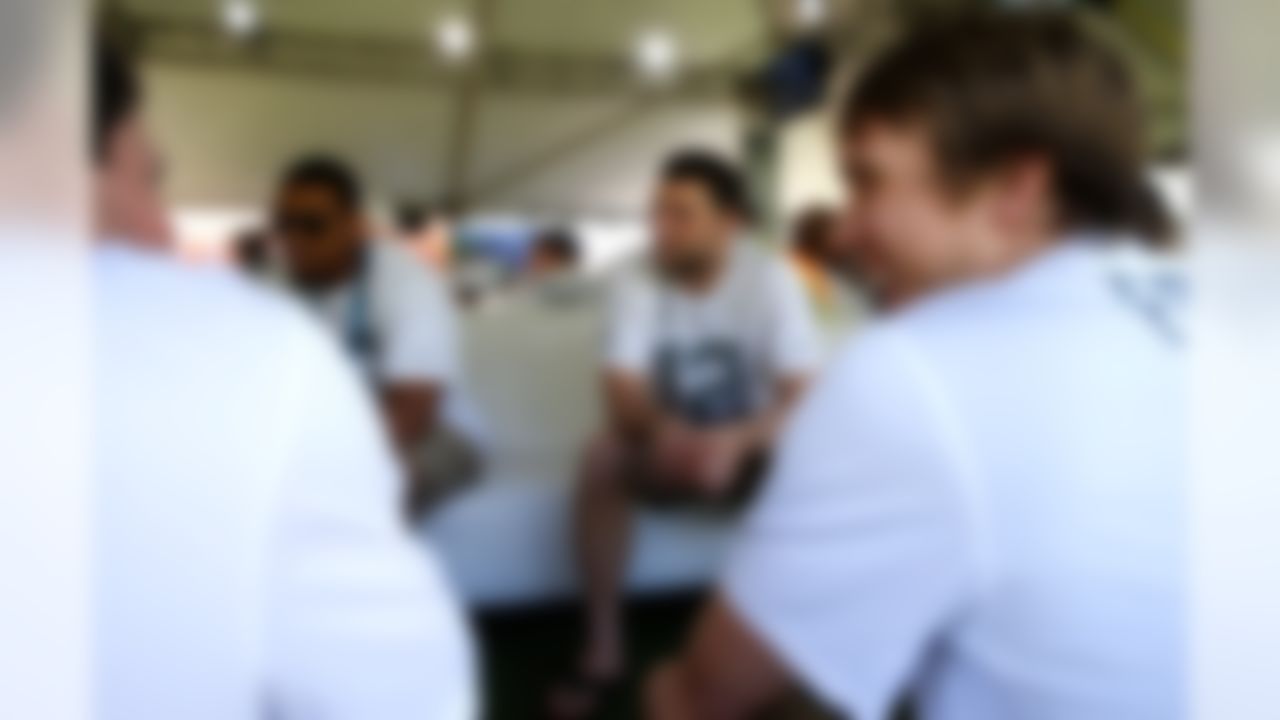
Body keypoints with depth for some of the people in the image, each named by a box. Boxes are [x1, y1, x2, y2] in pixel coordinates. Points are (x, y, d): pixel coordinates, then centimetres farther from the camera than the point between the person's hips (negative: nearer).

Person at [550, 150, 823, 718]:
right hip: (669, 444, 2)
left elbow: (801, 396, -22)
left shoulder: (772, 280, -16)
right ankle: (603, 649, -20)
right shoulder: (640, 287, -11)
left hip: (749, 445, -1)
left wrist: (735, 441, -42)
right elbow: (622, 392, -20)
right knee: (602, 459, -30)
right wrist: (663, 430, -44)